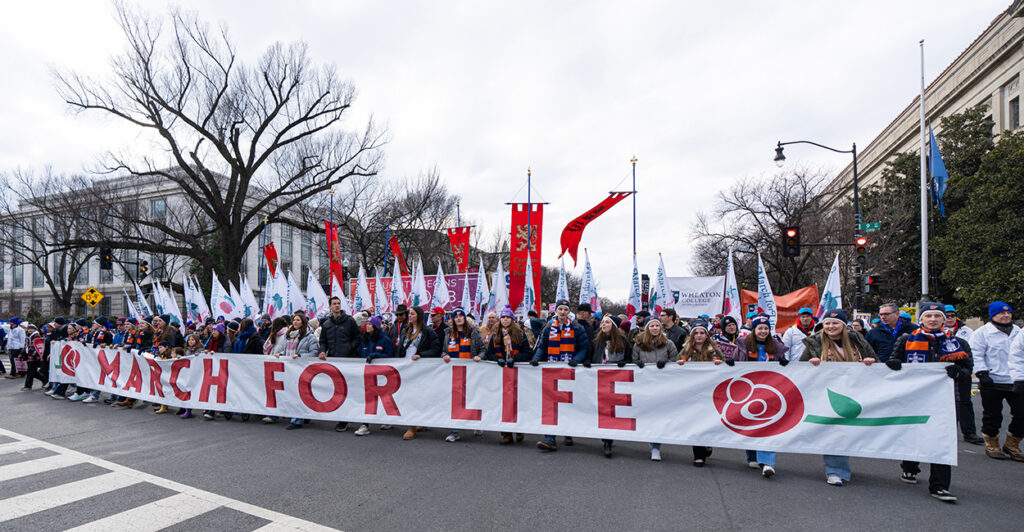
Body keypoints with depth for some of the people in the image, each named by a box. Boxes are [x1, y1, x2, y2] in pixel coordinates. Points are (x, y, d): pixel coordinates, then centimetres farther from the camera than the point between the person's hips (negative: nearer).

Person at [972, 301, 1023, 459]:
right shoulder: (982, 332, -3)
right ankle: (991, 445, 17)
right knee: (992, 416, 3)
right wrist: (982, 373, -16)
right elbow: (976, 355, -8)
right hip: (992, 382, -5)